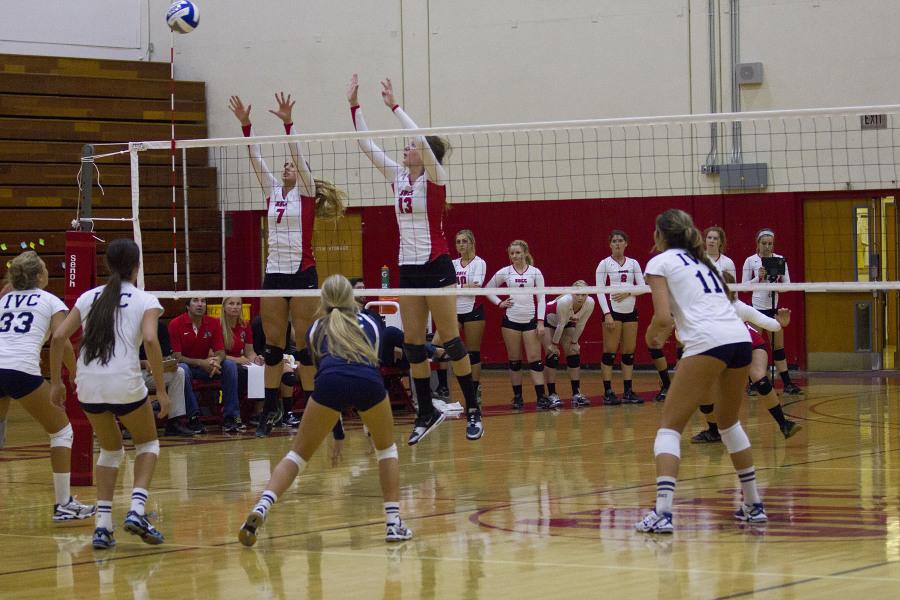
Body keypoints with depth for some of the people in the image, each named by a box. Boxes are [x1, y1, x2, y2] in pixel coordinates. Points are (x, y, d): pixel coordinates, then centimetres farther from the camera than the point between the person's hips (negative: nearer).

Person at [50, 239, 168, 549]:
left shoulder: (89, 297, 15)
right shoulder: (145, 301, 4)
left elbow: (58, 337, 6)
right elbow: (150, 340, -13)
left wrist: (56, 381, 14)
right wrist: (161, 389, -9)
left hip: (88, 384, 4)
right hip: (124, 383, -4)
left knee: (110, 450, 24)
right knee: (148, 443, 21)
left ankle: (103, 525, 10)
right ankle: (137, 510, 0)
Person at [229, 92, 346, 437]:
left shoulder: (306, 192, 0)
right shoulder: (273, 192, 13)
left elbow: (297, 154, -12)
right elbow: (255, 158, 7)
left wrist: (288, 123, -23)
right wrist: (245, 124, -1)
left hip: (302, 272, -5)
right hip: (274, 272, 5)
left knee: (305, 345, -3)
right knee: (272, 344, 6)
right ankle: (270, 410, 11)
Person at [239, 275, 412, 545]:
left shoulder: (316, 329, 32)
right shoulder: (370, 323, 32)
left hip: (330, 381, 0)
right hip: (369, 381, 0)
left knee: (298, 453, 11)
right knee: (386, 447, 26)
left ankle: (260, 510, -12)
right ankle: (394, 523, 15)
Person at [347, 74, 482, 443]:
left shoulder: (435, 177, -8)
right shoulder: (399, 177, 9)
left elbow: (422, 139, -25)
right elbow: (366, 145, 9)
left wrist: (393, 106, -23)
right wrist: (354, 105, 4)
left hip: (436, 266, -7)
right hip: (408, 268, 7)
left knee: (450, 339, -4)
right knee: (412, 344, 6)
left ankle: (473, 410, 2)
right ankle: (426, 412, 13)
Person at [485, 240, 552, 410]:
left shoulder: (535, 272, 2)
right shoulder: (504, 272, 4)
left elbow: (541, 298, 1)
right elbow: (487, 289, 14)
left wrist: (541, 321, -5)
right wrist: (500, 303, 0)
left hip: (530, 320, -1)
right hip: (511, 320, 1)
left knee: (535, 359, -5)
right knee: (514, 361, 3)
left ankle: (541, 398, -7)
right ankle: (517, 397, 10)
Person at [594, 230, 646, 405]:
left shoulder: (633, 264, 9)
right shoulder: (604, 264, -1)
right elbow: (599, 290, -6)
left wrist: (628, 292, -13)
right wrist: (607, 314, -14)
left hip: (630, 311, 4)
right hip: (612, 311, -4)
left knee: (629, 352, 5)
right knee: (609, 352, -5)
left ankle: (628, 391, 9)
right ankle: (608, 392, -3)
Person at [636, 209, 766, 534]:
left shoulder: (660, 262, 8)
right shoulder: (701, 261, 29)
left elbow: (663, 316, -3)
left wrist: (651, 336, 17)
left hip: (708, 342, -7)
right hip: (740, 337, 7)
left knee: (669, 426, -2)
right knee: (729, 421, 26)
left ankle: (662, 511, -17)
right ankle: (753, 504, 29)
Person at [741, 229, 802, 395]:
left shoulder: (780, 260, 4)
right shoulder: (750, 261, -2)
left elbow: (787, 284, 3)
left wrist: (778, 283, -18)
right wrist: (758, 278, -18)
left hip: (774, 306, 2)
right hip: (756, 306, -2)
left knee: (778, 347, 4)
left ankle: (787, 383, 5)